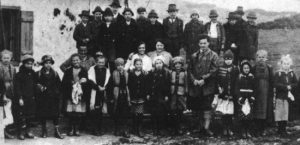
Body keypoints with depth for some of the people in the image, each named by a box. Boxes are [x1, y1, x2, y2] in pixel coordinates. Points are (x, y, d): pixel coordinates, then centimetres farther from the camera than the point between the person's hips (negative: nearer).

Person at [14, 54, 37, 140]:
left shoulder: (33, 74, 12)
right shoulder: (19, 75, -4)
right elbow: (17, 87, -7)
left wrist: (34, 96, 8)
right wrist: (20, 98, -13)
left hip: (31, 98, 5)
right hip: (23, 99, -5)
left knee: (30, 116, 8)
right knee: (22, 117, -5)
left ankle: (28, 131, 18)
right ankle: (21, 133, 2)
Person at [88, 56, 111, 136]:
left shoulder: (107, 70, 12)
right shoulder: (92, 69, 3)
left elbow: (108, 81, 4)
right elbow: (91, 80, -6)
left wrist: (103, 87, -12)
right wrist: (98, 87, -15)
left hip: (103, 92, 2)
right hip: (94, 91, -2)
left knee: (100, 111, 4)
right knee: (94, 110, -8)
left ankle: (99, 129, 10)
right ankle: (96, 129, -2)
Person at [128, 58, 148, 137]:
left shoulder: (144, 74, 5)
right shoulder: (131, 74, 4)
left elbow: (146, 87, 3)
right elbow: (129, 86, 1)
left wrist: (145, 95, -7)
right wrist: (129, 96, -5)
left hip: (141, 97, 0)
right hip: (133, 97, 0)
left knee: (140, 114, -5)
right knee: (134, 114, 5)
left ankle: (139, 130, 2)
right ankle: (135, 129, 14)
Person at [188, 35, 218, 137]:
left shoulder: (213, 55, 1)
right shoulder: (194, 56, 14)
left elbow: (213, 70, -7)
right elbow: (189, 69, 11)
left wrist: (204, 80, -13)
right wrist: (193, 80, -5)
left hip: (207, 86, -4)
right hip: (195, 86, 4)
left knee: (207, 107, -6)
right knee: (195, 106, 6)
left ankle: (206, 128, -4)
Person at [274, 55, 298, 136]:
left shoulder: (292, 74, 6)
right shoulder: (278, 74, -3)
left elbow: (296, 83, 5)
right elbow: (276, 84, -13)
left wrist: (290, 86, -14)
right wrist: (286, 87, -17)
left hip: (288, 96, 3)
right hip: (280, 96, -3)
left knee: (286, 113, 6)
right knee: (279, 112, -2)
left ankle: (284, 129, 14)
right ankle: (280, 129, 7)